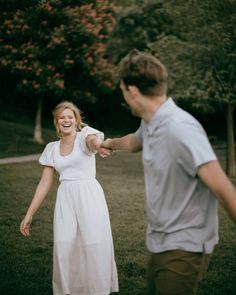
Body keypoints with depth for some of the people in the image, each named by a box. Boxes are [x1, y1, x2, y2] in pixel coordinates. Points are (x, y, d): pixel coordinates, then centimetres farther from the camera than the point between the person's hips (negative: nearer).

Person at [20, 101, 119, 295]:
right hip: (65, 199, 4)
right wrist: (29, 214, 9)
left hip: (89, 195, -4)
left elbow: (93, 139, -29)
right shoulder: (52, 149, 11)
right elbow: (45, 184, 13)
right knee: (64, 247, -1)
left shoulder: (84, 135, -2)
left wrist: (98, 145, -54)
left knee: (94, 245, -6)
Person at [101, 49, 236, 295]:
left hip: (183, 249, -8)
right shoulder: (150, 123, 2)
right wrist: (110, 143, 49)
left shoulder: (180, 129, -26)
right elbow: (134, 142, 28)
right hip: (160, 244, 8)